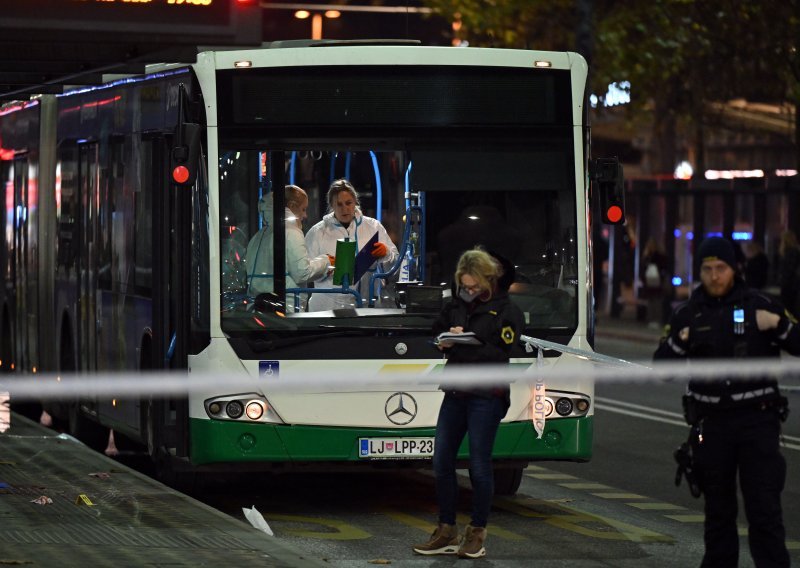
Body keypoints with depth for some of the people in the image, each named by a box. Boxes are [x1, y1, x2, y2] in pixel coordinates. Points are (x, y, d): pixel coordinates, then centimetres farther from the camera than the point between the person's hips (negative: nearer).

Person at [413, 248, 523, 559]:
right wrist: (447, 341, -1)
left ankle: (477, 533, 9)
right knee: (442, 463, 5)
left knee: (479, 465, -2)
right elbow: (437, 334, 22)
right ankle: (446, 532, 14)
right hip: (455, 392, 6)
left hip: (486, 396, -6)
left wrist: (460, 344, -17)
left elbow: (498, 355, -14)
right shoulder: (456, 305, 12)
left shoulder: (506, 311, -5)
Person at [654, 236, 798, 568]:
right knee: (718, 509, 11)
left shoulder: (761, 306, 2)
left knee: (764, 509, -9)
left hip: (757, 420, -3)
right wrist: (680, 342, -10)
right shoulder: (688, 315, 9)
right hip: (711, 424, 3)